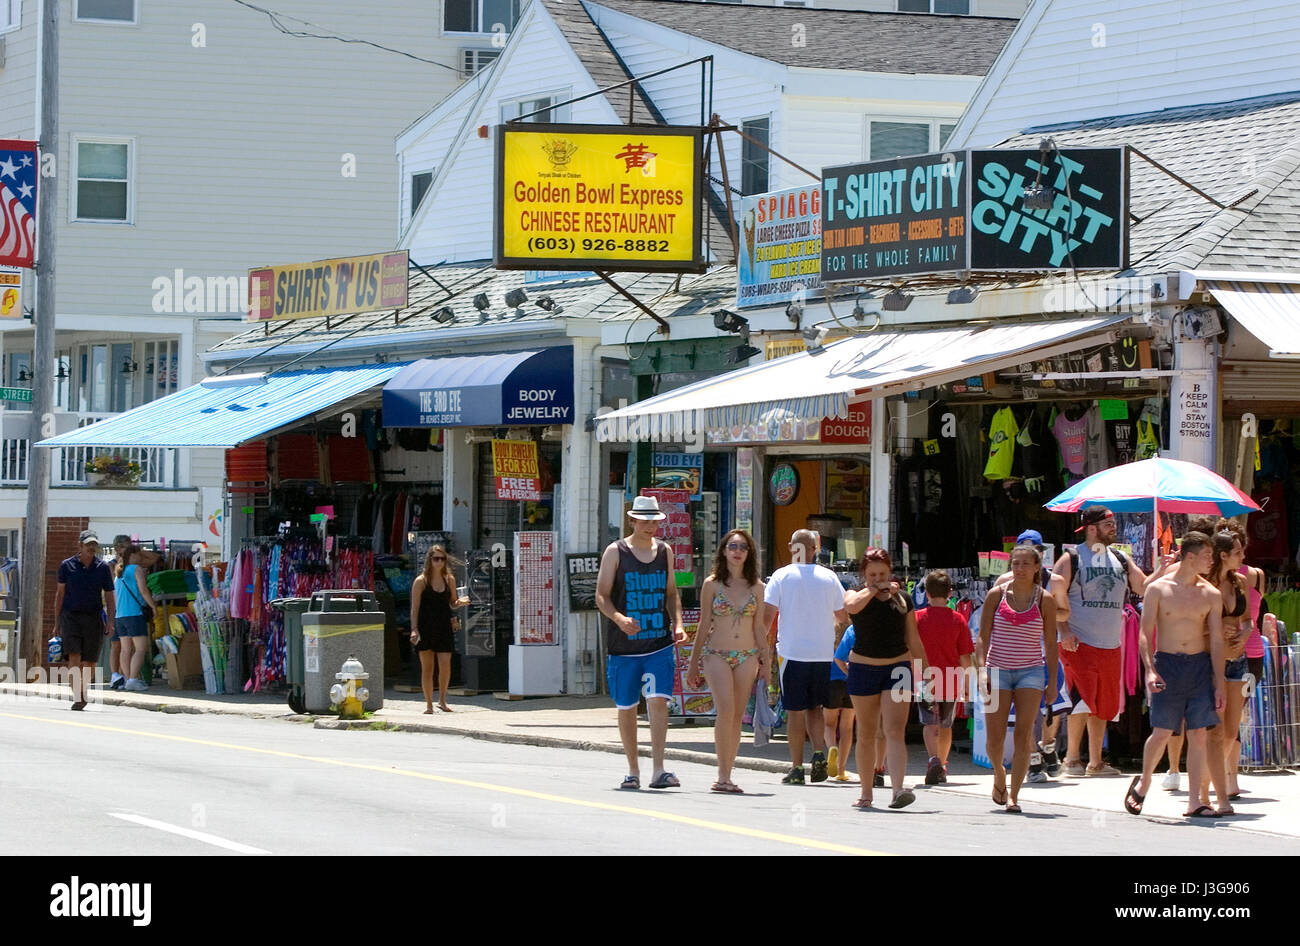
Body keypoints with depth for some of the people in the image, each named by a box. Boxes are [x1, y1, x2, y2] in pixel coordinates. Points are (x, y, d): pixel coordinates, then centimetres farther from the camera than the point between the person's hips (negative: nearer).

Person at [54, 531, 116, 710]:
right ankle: (77, 697, -21)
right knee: (74, 657, -16)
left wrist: (110, 621, -4)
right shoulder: (67, 565, 4)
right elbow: (60, 593, 9)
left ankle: (83, 693, 25)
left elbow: (109, 596, 7)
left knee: (90, 661, 3)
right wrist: (57, 621, 6)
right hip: (71, 615, -1)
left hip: (94, 617, 1)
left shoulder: (103, 567, 5)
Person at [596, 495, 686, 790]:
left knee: (658, 700, -13)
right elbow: (601, 596, -3)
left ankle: (658, 771, -15)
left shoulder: (665, 551, 10)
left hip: (659, 643, 1)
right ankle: (633, 771, 19)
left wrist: (678, 623, 1)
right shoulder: (616, 552, 0)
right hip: (624, 644, -1)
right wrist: (619, 618, -22)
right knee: (626, 708, 6)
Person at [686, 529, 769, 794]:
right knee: (726, 710, -19)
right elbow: (704, 625, 6)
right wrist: (693, 662, 6)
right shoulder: (712, 584, 2)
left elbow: (759, 628, 12)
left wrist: (765, 663, 8)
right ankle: (723, 776, -18)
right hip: (716, 654, -3)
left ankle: (725, 776, 7)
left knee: (737, 717, 1)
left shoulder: (756, 587, 8)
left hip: (747, 657, 3)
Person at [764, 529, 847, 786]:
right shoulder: (829, 577, 3)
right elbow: (844, 616, 10)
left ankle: (796, 767, 2)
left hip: (792, 653, -2)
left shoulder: (781, 576, -2)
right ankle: (819, 754, -3)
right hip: (823, 653, 2)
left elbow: (768, 615, -7)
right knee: (815, 707, 16)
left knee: (795, 710, 3)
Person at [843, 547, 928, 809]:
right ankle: (866, 792, 18)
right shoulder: (857, 595, 2)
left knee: (895, 732, -13)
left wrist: (924, 673, 11)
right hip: (863, 669, 0)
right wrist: (874, 589, -10)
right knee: (866, 735, 7)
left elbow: (913, 641, 13)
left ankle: (898, 789, -26)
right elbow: (852, 606, -25)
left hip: (897, 669, 0)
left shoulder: (902, 600, 8)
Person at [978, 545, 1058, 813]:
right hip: (998, 670, 0)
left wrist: (1053, 681, 5)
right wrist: (982, 669, -11)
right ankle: (999, 773, 30)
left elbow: (1050, 643, 8)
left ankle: (1013, 796, -6)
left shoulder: (1044, 600, 3)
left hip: (1031, 672, 0)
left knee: (1024, 735, -10)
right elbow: (983, 636, 1)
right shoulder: (997, 595, 2)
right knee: (995, 739, -2)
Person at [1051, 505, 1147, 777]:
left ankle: (1095, 762, 16)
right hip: (1079, 643, -6)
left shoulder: (1121, 561, 13)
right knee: (1083, 699, -15)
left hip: (1111, 646, 6)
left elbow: (1144, 588, 14)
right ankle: (1072, 757, -3)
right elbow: (1055, 597, -5)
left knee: (1105, 705, 8)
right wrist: (1064, 631, -15)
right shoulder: (1071, 560, -2)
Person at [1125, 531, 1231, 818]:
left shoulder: (1211, 595, 7)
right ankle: (1143, 782, 22)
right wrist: (1150, 670, -16)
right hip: (1167, 665, -2)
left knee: (1198, 734, -2)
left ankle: (1193, 802, 2)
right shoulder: (1158, 589, -1)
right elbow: (1145, 634, -2)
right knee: (1161, 732, -4)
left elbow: (1216, 640, 7)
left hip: (1200, 665, 3)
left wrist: (1219, 684, 2)